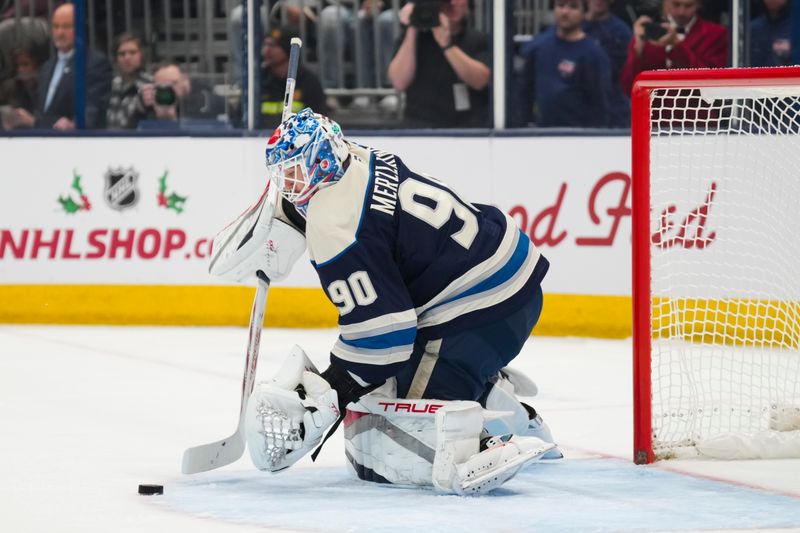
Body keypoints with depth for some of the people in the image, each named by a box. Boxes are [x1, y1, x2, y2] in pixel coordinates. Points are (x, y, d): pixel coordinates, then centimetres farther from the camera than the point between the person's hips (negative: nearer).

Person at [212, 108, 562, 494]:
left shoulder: (336, 227, -18)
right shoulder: (363, 161, 10)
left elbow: (377, 327, -19)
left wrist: (327, 393, -13)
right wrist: (268, 217, 38)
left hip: (476, 317, -10)